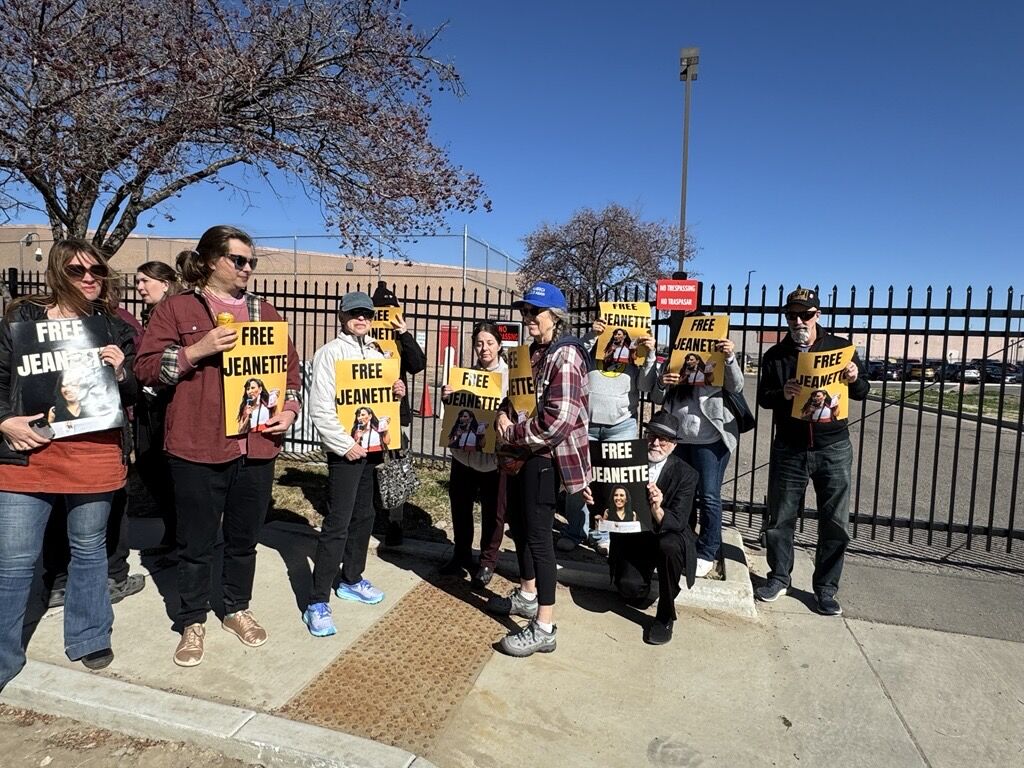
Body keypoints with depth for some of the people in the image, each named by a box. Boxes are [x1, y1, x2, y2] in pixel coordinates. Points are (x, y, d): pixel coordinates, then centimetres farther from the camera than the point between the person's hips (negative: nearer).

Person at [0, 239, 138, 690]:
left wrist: (120, 372, -12)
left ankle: (89, 638, 31)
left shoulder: (115, 328, 7)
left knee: (89, 549, 14)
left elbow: (131, 396, 9)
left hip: (94, 455, 1)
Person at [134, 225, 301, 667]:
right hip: (197, 446, -3)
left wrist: (289, 408, 0)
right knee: (196, 542, 9)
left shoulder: (264, 312, 13)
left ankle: (237, 610, 35)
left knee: (244, 538, 16)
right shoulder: (176, 308, 0)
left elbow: (289, 366, 15)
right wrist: (197, 350, -18)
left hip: (256, 444, 4)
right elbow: (145, 367, -4)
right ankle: (192, 622, 28)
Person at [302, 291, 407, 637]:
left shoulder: (377, 353, 12)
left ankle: (350, 580, 33)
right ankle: (317, 603, 2)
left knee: (363, 517, 16)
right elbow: (320, 408, -14)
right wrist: (345, 445, -16)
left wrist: (398, 391, -1)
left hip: (371, 446, 7)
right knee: (337, 523, -7)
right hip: (344, 449, -7)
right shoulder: (330, 353, -9)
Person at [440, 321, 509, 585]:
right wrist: (447, 398, -7)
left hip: (494, 454, -4)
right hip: (463, 451, 4)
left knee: (493, 510, 8)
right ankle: (461, 555, 34)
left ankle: (487, 561, 26)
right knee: (460, 504, 15)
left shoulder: (510, 375, -6)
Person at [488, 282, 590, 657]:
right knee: (519, 524, 20)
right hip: (522, 452, 10)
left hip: (546, 456, -10)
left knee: (538, 534, -4)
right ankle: (527, 595, 40)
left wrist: (512, 433, -15)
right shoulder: (534, 352, 12)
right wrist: (504, 417, 3)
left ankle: (544, 627, 6)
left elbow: (559, 420, -25)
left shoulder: (565, 356, -17)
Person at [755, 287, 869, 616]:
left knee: (835, 523, 4)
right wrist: (782, 394, -22)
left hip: (833, 449, 0)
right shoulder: (775, 355, 3)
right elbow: (762, 398, -1)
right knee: (780, 518, 7)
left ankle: (825, 588, 20)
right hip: (788, 449, 1)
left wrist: (855, 379, -17)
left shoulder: (840, 347, 2)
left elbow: (861, 393, 6)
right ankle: (779, 578, 25)